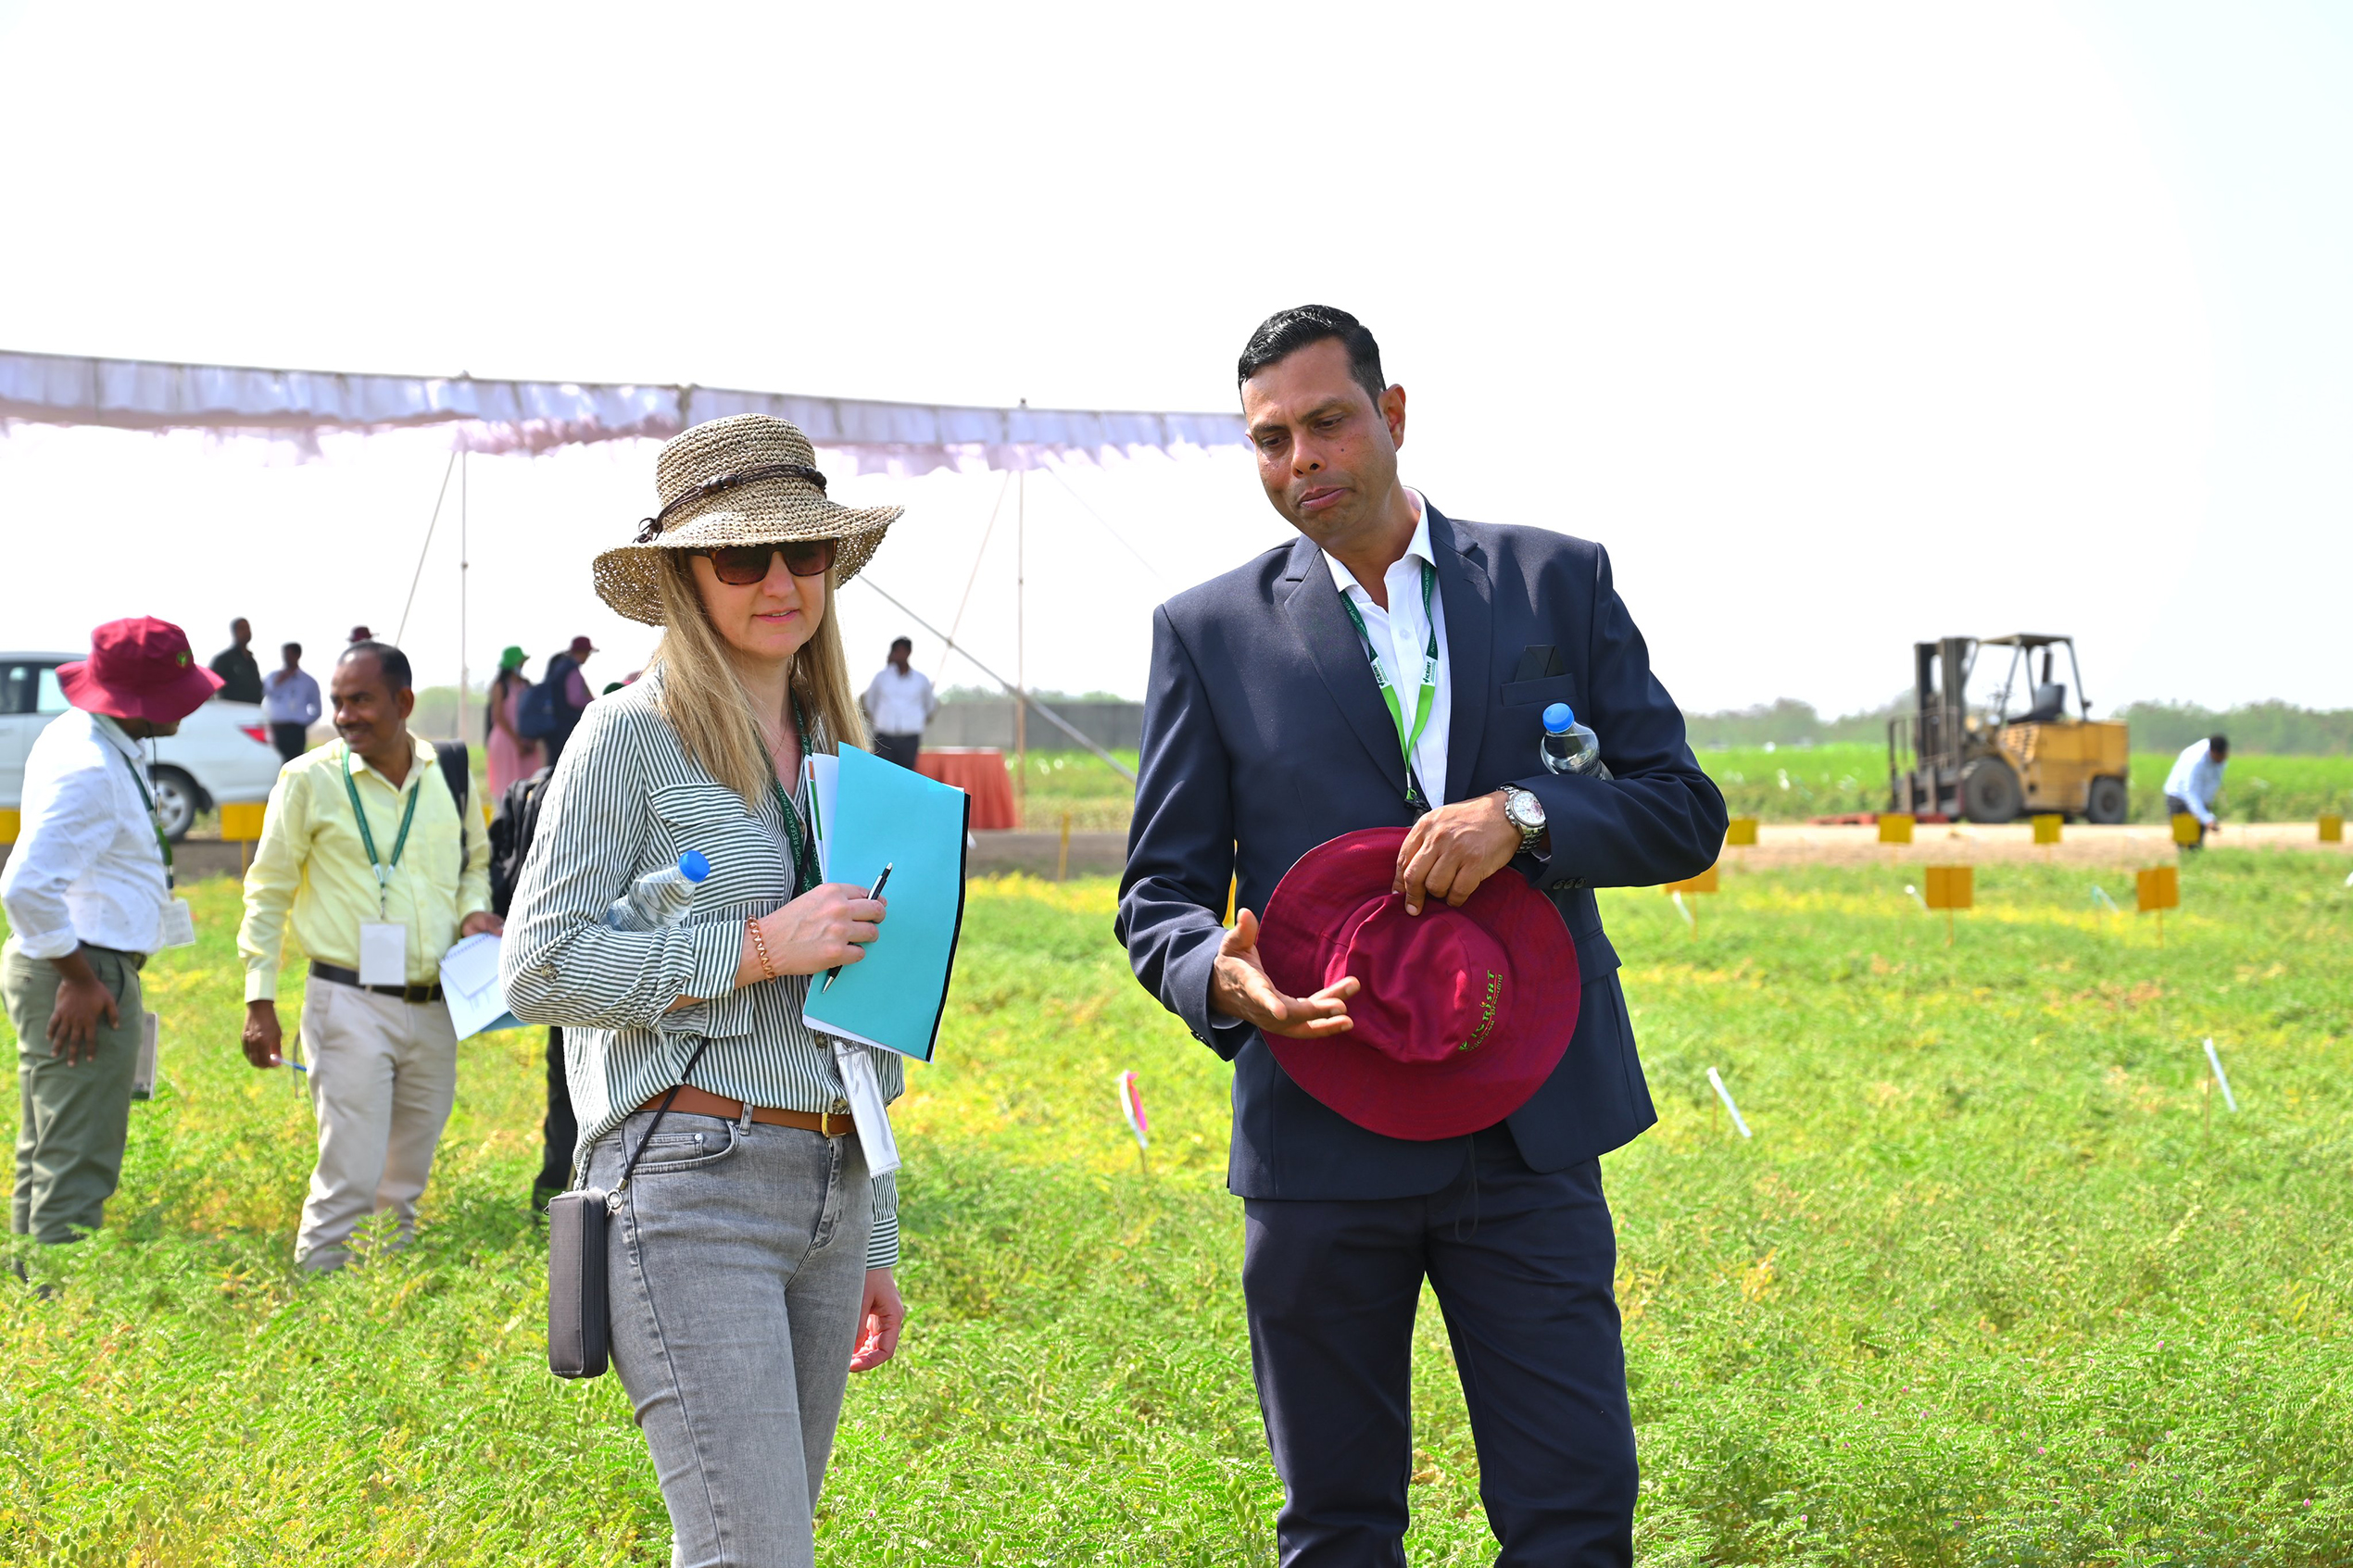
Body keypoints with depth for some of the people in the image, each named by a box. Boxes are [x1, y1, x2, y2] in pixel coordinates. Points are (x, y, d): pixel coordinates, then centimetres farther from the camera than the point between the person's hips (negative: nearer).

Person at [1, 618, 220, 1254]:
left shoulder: (76, 735, 10)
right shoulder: (88, 769, -23)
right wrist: (79, 979, -22)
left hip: (72, 971, 11)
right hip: (82, 976, -11)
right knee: (78, 1167, -7)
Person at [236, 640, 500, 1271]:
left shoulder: (448, 772, 5)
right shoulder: (311, 779, -5)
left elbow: (475, 859, 23)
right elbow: (269, 892, 1)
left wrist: (473, 907, 0)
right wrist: (260, 1001, -4)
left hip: (434, 1007, 4)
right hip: (351, 1004, -4)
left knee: (408, 1180, 13)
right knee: (350, 1178, -10)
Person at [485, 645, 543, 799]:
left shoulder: (526, 686, 12)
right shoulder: (500, 686, -4)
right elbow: (498, 717, -8)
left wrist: (532, 740, -2)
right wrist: (517, 742, -12)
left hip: (526, 742, 5)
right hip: (506, 739, -5)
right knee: (507, 786, -6)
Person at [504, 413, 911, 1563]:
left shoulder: (834, 752, 17)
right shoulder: (631, 736, -3)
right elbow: (539, 968, -10)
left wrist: (876, 1242, 22)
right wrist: (758, 947, -14)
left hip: (826, 1194, 7)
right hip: (690, 1191, -7)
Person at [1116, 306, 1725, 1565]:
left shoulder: (1559, 583, 7)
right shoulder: (1211, 632, 6)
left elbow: (1684, 812, 4)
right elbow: (1159, 890, 4)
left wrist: (1523, 813, -15)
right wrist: (1222, 975, -19)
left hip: (1529, 1131, 0)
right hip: (1321, 1140, 0)